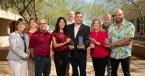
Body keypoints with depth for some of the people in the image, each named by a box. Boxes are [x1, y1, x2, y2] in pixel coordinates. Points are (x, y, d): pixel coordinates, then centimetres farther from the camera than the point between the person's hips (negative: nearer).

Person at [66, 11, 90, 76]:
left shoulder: (86, 28, -2)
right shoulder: (69, 27, 7)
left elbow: (87, 40, -8)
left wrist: (84, 46, -26)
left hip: (82, 53, -3)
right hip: (72, 53, 3)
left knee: (82, 71, 4)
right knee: (74, 71, 16)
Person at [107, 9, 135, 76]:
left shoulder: (129, 25, -9)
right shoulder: (111, 27, 7)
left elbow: (128, 40, -19)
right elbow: (109, 39, 8)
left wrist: (113, 43, -20)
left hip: (125, 54, -4)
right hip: (113, 54, 4)